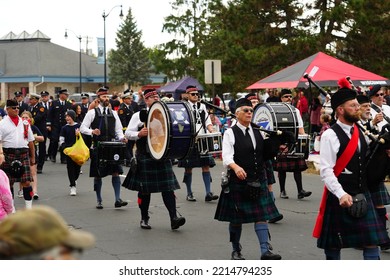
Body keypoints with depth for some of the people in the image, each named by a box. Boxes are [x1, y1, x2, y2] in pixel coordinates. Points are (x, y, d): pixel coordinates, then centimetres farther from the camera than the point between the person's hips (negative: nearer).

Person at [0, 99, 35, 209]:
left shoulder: (25, 123, 13)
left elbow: (30, 141, 16)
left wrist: (33, 157, 15)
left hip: (23, 154, 2)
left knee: (26, 182, -5)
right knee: (9, 182, 5)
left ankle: (29, 207, 3)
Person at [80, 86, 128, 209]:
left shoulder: (113, 113, 13)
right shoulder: (92, 113, 2)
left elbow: (118, 130, 14)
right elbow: (83, 128, -1)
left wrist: (121, 138, -6)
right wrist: (92, 131, -20)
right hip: (98, 147, -2)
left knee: (116, 172, -7)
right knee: (98, 175, 4)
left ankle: (118, 199, -6)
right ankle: (99, 201, 15)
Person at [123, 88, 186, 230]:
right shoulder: (138, 116, 3)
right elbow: (128, 133, 1)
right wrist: (139, 134, -17)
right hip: (145, 158, -2)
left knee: (168, 187, -5)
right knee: (145, 189, 6)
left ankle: (174, 218, -10)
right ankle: (144, 219, 19)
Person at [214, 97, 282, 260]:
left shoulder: (258, 132, 11)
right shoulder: (230, 133, -5)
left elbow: (265, 154, 18)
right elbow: (227, 156, -18)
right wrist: (236, 167, -37)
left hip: (258, 181, 4)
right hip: (238, 180, -4)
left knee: (262, 215, -4)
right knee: (236, 217, 6)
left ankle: (265, 251, -6)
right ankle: (236, 251, 20)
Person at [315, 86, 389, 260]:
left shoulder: (360, 133, 11)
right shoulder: (330, 136, -12)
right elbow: (325, 170, -18)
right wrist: (341, 194, -26)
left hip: (362, 195, 6)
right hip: (339, 197, -6)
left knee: (372, 241, 1)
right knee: (333, 244, 7)